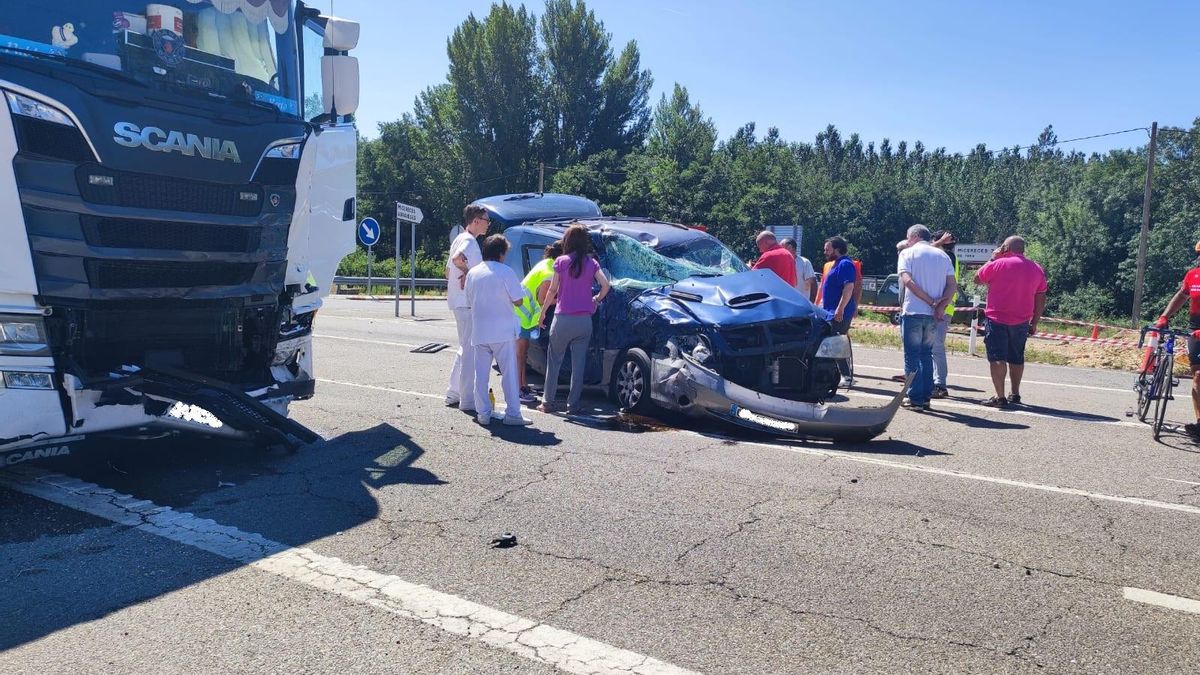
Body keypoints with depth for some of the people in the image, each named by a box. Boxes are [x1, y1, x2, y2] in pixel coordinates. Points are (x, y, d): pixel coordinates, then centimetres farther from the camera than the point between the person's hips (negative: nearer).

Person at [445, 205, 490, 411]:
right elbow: (457, 258, -35)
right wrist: (467, 273, -19)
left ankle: (453, 394, 24)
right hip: (468, 303, -10)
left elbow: (448, 271, 24)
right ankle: (468, 400, -3)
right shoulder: (470, 241, -13)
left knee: (465, 349, 18)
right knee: (470, 350, -7)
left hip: (459, 302, 10)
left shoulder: (460, 239, 18)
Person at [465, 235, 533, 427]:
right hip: (503, 332, -4)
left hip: (479, 331, 4)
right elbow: (518, 301, -7)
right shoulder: (505, 272, -8)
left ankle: (483, 414, 11)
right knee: (509, 373, 2)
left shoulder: (472, 273, 8)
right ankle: (513, 414, 2)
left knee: (481, 374, 9)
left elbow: (470, 300, 14)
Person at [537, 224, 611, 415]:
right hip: (584, 320, 2)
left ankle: (548, 402, 12)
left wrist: (543, 312, 6)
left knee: (554, 361, 9)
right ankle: (573, 405, 8)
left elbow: (552, 290, -3)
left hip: (563, 318, -2)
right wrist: (596, 300, 12)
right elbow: (605, 285, -6)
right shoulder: (592, 263, 3)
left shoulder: (561, 261, -3)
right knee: (579, 363, 6)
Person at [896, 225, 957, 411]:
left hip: (913, 311, -4)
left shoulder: (908, 253, -1)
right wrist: (941, 306, -7)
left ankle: (915, 399, 0)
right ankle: (926, 397, 15)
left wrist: (932, 302, -13)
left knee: (912, 355, 2)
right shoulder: (942, 255, 12)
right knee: (926, 354, 15)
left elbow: (907, 281, -15)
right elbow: (952, 285, 2)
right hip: (934, 314, 5)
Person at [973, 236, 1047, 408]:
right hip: (1021, 322, 5)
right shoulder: (1037, 269, 7)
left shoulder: (997, 264, -10)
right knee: (1016, 359, 18)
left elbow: (977, 279, 6)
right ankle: (1015, 395, 27)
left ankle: (1000, 397, -11)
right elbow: (1041, 300, 9)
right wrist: (1034, 322, 16)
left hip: (997, 319, -5)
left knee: (997, 358, -5)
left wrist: (992, 258, 10)